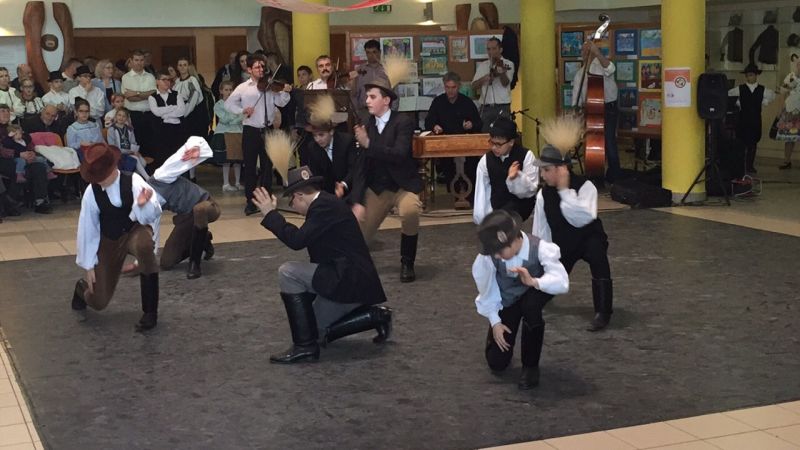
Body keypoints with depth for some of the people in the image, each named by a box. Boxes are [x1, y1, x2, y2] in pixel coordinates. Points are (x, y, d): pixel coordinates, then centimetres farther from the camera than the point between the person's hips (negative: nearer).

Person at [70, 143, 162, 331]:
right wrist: (88, 265, -3)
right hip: (109, 241, 1)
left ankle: (150, 312, -26)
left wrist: (143, 204, -49)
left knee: (144, 245, -42)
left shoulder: (133, 181, -22)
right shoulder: (91, 193, -18)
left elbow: (154, 214, -25)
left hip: (135, 231, -1)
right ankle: (82, 287, 43)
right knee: (98, 301, -1)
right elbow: (87, 228, -8)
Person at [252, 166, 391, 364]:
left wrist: (271, 213, -16)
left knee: (287, 272, -17)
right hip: (349, 279, 11)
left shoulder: (326, 206, -16)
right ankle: (374, 316, 16)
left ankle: (304, 344, -12)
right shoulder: (326, 203, 16)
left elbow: (297, 240, -26)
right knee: (315, 330, 18)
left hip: (350, 281, -11)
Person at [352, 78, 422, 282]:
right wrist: (357, 200, -6)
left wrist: (368, 144, -33)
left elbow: (399, 155, -27)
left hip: (403, 185, -4)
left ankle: (407, 263, -11)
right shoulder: (365, 126, 2)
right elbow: (360, 165, 1)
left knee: (410, 213, -35)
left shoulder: (403, 122, -11)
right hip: (376, 187, 4)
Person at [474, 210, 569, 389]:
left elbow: (562, 282, -38)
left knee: (530, 305, -40)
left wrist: (533, 281, -53)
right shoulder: (489, 254, -27)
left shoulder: (539, 248, -33)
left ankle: (530, 366, -16)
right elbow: (487, 289, -13)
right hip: (506, 303, 1)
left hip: (532, 295, -1)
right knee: (497, 362, -4)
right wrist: (495, 322, -13)